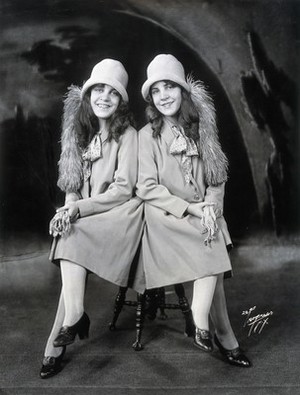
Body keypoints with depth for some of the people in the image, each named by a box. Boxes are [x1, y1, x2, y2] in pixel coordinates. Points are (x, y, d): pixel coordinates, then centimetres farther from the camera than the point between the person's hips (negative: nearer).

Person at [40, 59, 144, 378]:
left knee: (71, 239, -25)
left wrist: (78, 208, -18)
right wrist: (69, 209, -7)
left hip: (118, 213, -5)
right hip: (84, 217, 5)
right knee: (67, 232, -24)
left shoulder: (127, 134, -4)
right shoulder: (81, 132, 13)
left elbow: (123, 189, -11)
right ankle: (75, 317, -20)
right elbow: (73, 183, 14)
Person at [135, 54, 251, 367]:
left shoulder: (200, 130, 7)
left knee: (215, 266, -14)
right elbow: (147, 188, -10)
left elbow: (217, 178, 9)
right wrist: (189, 208, -15)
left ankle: (203, 326, 6)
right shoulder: (148, 135, -4)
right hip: (167, 217, -4)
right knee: (213, 254, -21)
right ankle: (226, 339, -9)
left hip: (203, 215, 4)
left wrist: (211, 207, -10)